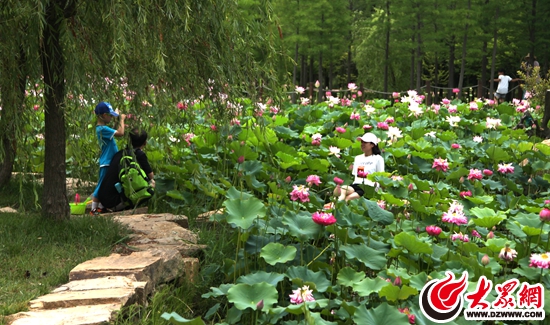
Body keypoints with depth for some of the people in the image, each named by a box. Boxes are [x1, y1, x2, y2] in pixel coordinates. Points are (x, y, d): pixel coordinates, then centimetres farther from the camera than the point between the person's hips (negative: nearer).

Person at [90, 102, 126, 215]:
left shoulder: (102, 128, 11)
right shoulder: (102, 129, -20)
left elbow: (117, 132, 19)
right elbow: (120, 133, -23)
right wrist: (122, 119, -14)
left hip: (111, 163, 10)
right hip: (106, 163, -10)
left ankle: (101, 207, 27)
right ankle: (94, 209, 2)